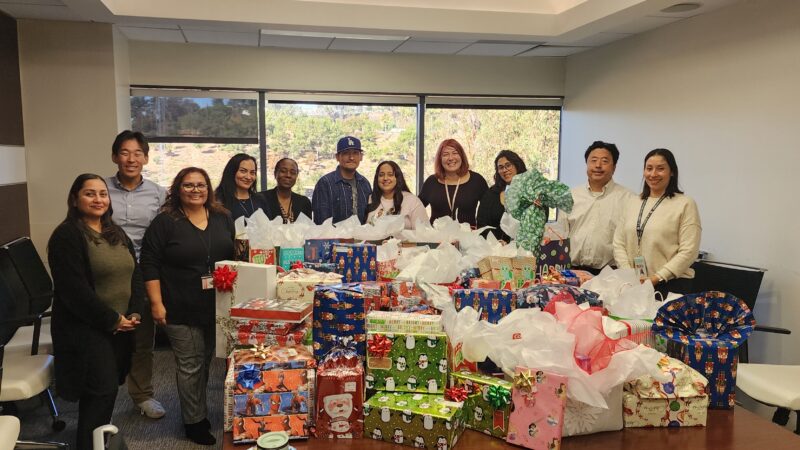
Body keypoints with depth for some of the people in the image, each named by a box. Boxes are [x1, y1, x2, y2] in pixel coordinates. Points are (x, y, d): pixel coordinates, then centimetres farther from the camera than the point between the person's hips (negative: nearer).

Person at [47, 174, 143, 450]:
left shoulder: (117, 234, 13)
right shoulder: (66, 236, -12)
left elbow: (135, 275, 10)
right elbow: (74, 289, -19)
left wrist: (134, 312, -5)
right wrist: (112, 320, -15)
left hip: (121, 327, 7)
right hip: (86, 329, -7)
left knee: (108, 388, 12)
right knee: (103, 390, -7)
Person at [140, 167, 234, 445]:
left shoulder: (223, 218, 7)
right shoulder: (165, 222, -7)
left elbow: (236, 256, 15)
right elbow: (150, 264, -8)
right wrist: (156, 303, -13)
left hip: (219, 306, 5)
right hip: (181, 309, -4)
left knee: (206, 361, 16)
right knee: (191, 365, 3)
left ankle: (198, 409, 33)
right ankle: (195, 421, 16)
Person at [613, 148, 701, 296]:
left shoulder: (685, 204, -4)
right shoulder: (632, 203, 11)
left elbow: (688, 251, -10)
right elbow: (619, 243, 8)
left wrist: (657, 278, -15)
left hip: (671, 285, -4)